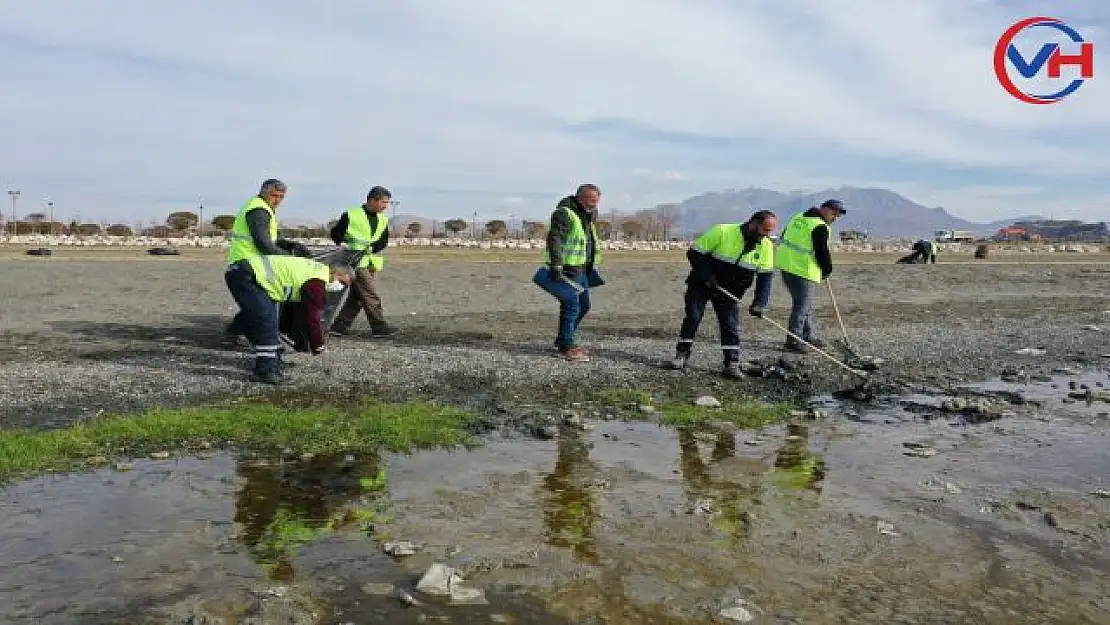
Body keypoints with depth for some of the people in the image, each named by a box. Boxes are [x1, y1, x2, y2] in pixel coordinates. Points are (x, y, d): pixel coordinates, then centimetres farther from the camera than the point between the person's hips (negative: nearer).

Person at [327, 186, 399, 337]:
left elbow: (383, 241, 5)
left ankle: (339, 326, 16)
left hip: (373, 262, 7)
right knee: (371, 295, -9)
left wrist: (371, 248, -13)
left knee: (357, 297, 8)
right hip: (357, 262, -7)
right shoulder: (351, 215, -5)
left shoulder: (383, 220, 11)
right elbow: (335, 233, 2)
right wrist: (345, 246, -12)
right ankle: (379, 326, -3)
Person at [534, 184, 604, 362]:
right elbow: (554, 239, -24)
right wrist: (556, 266, -31)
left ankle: (564, 340, 29)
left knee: (583, 305, 14)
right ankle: (566, 347, 0)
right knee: (571, 306, -10)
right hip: (565, 270, -10)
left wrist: (591, 266, 27)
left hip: (580, 270, 10)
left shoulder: (588, 215, 15)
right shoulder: (565, 213, -15)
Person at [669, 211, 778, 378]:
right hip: (701, 285, -3)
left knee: (730, 325, -3)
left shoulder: (765, 246, -7)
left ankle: (732, 363, 3)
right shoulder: (723, 231, -21)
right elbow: (694, 253, -17)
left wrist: (759, 303, -18)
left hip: (729, 291, 3)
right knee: (692, 318, -2)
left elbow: (765, 276, -5)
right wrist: (706, 275, -25)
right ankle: (682, 354, 13)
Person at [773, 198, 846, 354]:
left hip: (786, 265, 10)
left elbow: (785, 238, 23)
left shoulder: (799, 217, 14)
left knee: (805, 305, 18)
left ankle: (810, 336, 27)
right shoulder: (820, 226, -14)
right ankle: (793, 342, 1)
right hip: (803, 271, -10)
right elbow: (822, 252, -14)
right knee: (801, 306, -2)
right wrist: (826, 271, 4)